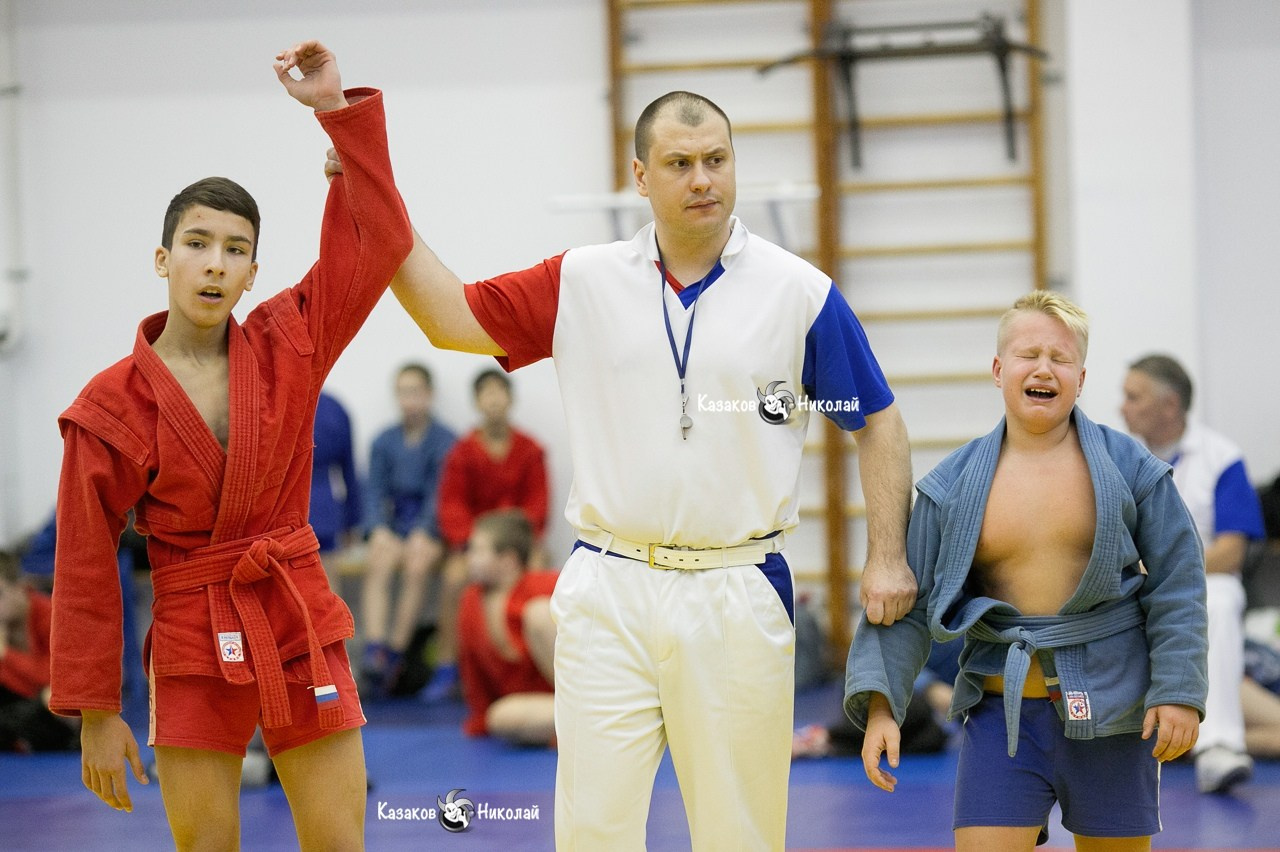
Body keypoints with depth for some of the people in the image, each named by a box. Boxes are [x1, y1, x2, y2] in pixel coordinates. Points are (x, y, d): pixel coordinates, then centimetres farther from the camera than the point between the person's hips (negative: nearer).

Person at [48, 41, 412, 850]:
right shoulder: (112, 405, -6)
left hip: (301, 632, 2)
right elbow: (85, 570, -3)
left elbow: (382, 238, -4)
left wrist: (338, 108, -10)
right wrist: (94, 713, -3)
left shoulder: (289, 346, 0)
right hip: (192, 651, -2)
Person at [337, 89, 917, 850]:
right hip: (609, 592, 2)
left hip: (738, 597, -1)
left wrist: (888, 558, -4)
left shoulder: (802, 293, -1)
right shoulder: (582, 283, 5)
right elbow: (453, 318, 9)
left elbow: (879, 423, 5)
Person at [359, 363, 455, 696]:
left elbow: (440, 493, -8)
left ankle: (393, 656, -29)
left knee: (416, 567, -32)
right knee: (377, 565, -29)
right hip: (394, 526, 3)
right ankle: (374, 652, -41)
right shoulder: (384, 441, 11)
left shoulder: (444, 440, -1)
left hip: (431, 528, -3)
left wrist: (421, 534, -19)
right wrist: (378, 529, -11)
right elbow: (375, 490, 6)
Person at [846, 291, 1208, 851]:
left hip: (1109, 714, 0)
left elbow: (1176, 584, 1)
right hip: (1002, 716, 0)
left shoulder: (1128, 467, 0)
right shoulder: (952, 487, 2)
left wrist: (1178, 692, -7)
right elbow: (907, 604, 3)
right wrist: (880, 704, -7)